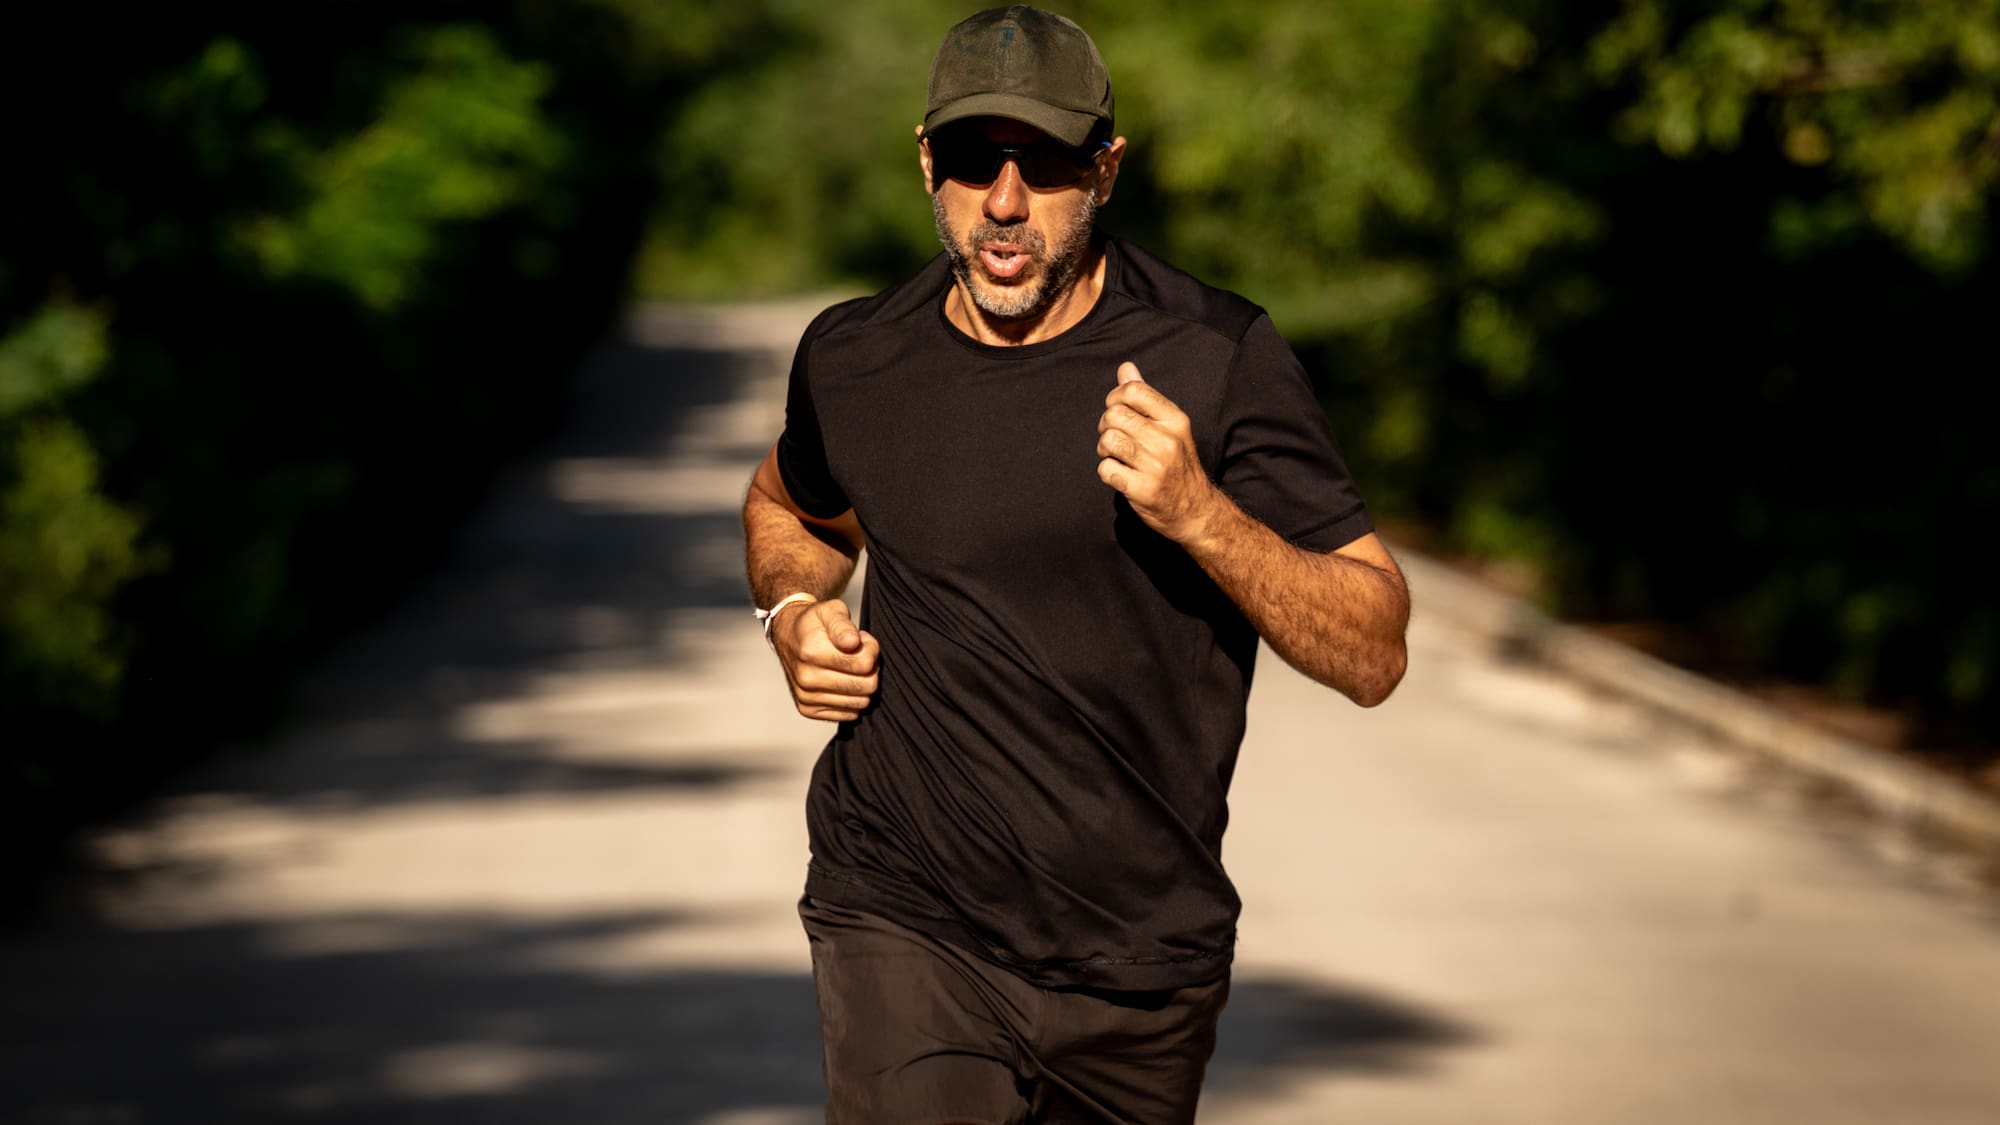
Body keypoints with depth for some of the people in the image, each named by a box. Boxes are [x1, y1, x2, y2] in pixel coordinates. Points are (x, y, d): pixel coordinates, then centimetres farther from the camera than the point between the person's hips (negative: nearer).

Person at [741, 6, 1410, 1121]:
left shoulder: (1219, 359, -8)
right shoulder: (854, 360, 1)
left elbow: (1374, 654, -8)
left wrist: (1200, 514, -23)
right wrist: (793, 613, 4)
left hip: (1142, 962, 0)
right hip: (904, 931, 0)